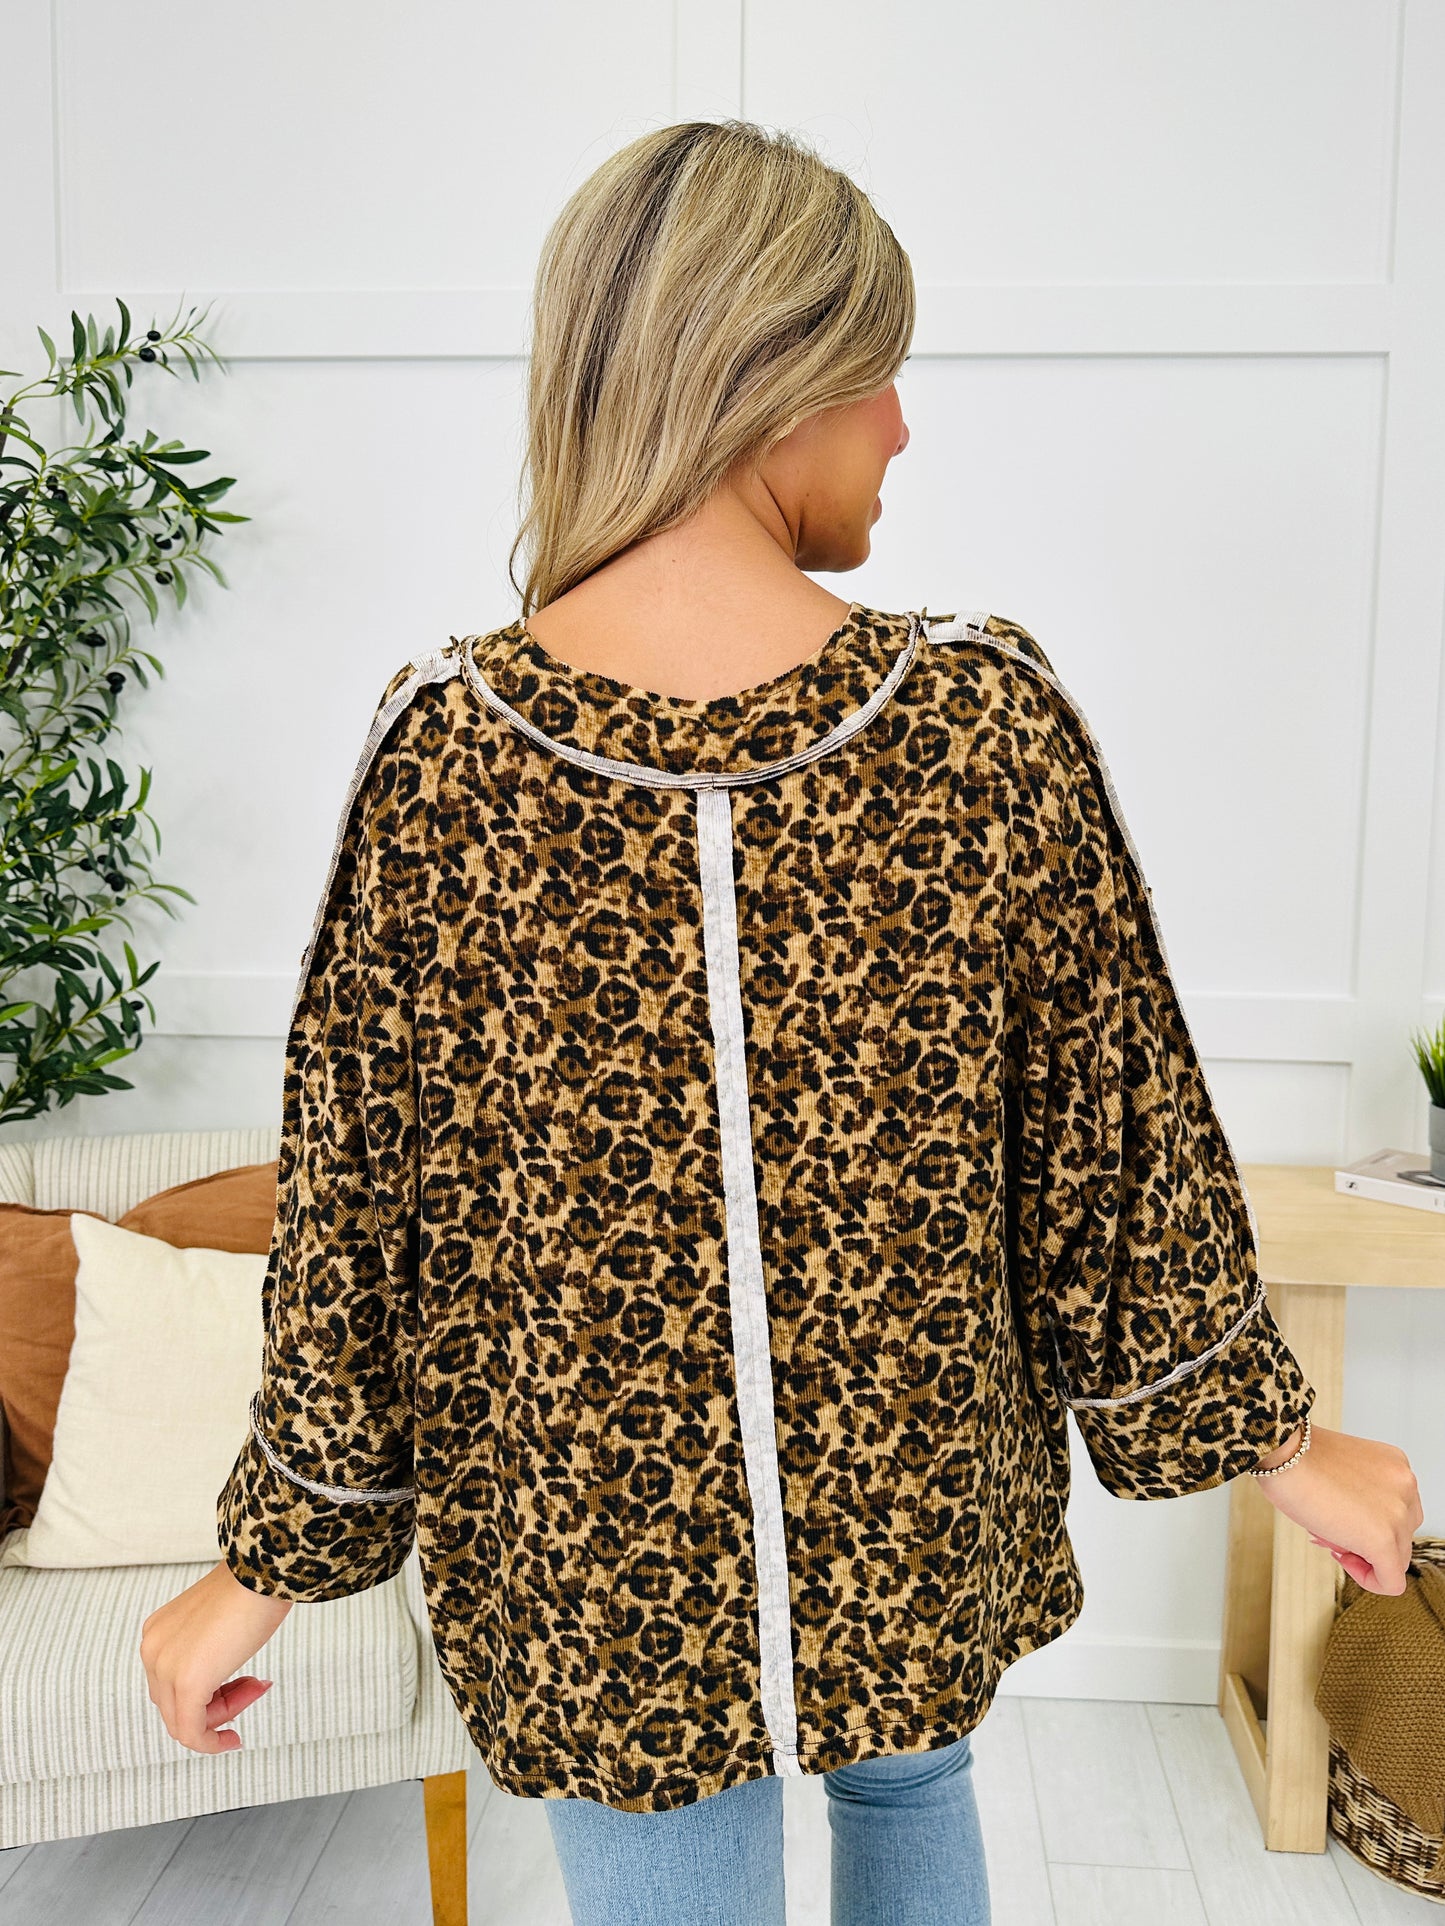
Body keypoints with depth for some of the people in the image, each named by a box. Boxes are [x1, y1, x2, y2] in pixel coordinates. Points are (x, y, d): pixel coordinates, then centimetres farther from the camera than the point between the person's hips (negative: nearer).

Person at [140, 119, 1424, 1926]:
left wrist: (271, 1562, 5)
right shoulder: (988, 716, -17)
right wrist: (1278, 1444, 8)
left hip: (599, 1556, -1)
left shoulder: (445, 743, -16)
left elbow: (355, 1202, -10)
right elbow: (1122, 1137, -9)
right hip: (918, 1508, 2)